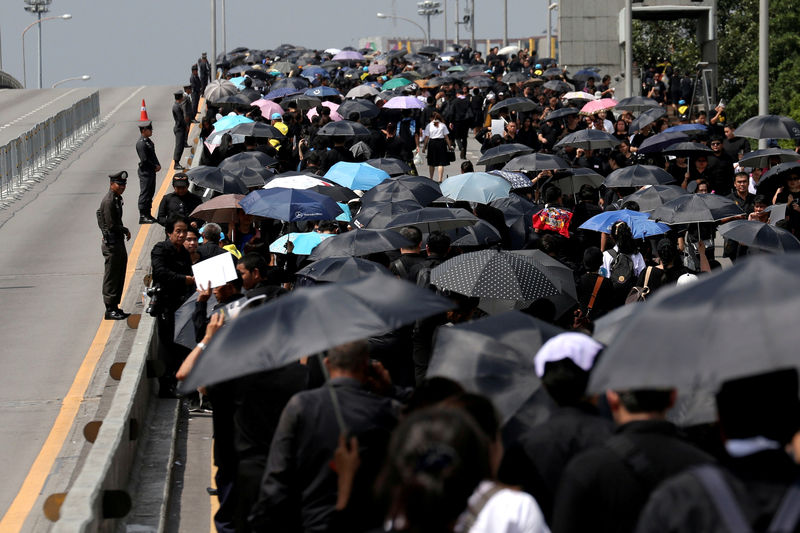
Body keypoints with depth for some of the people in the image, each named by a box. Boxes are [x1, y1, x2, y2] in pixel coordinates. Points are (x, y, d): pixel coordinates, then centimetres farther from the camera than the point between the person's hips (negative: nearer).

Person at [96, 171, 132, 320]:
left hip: (118, 242, 10)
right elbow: (111, 225, -21)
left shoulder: (116, 199, 14)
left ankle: (114, 307, 21)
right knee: (111, 278, -4)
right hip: (112, 244, -10)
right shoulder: (109, 201, -18)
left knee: (119, 276, 14)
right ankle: (110, 310, 0)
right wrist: (125, 230, -7)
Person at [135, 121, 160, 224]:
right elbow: (144, 160, -23)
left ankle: (147, 214, 23)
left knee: (151, 192, 15)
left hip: (151, 171, 10)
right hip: (145, 172, -10)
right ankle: (142, 216, 0)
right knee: (145, 193, -4)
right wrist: (155, 166, -13)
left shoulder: (148, 141, 11)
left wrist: (158, 165, 3)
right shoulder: (141, 143, -20)